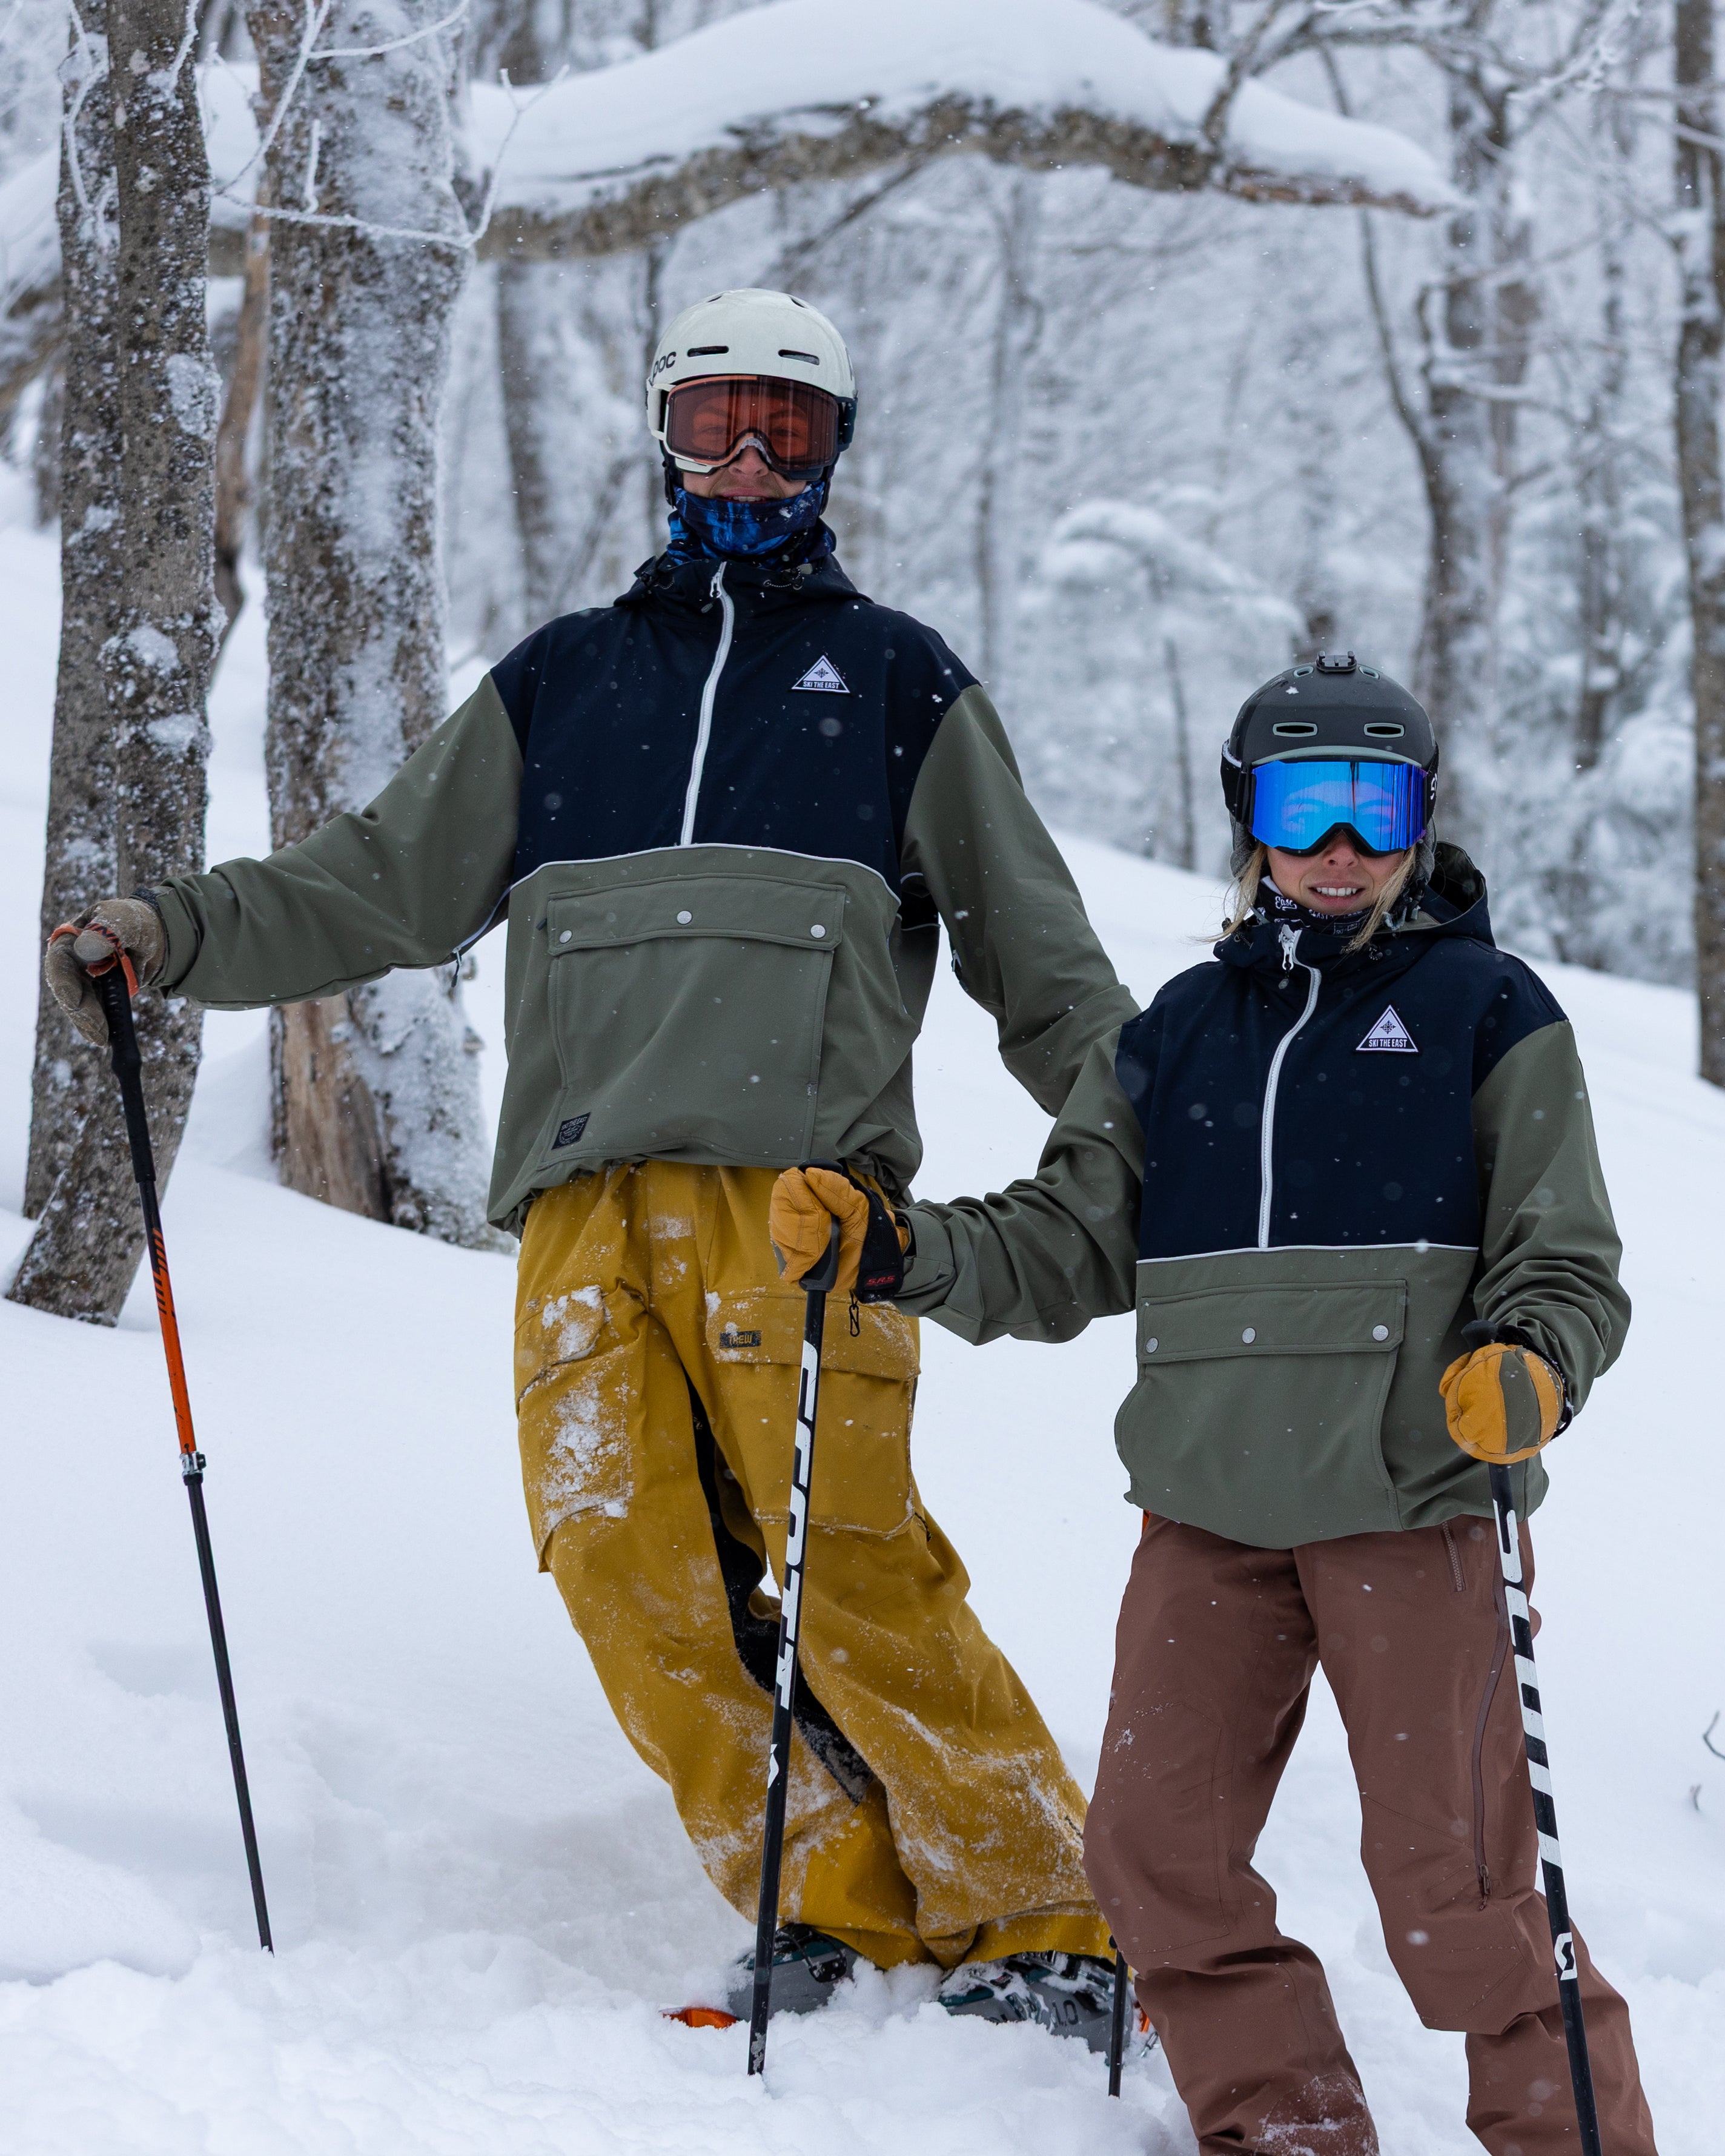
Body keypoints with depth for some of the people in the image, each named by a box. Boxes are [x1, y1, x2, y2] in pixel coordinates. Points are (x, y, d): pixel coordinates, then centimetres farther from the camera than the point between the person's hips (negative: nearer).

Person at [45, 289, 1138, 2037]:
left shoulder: (898, 681, 19)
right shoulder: (561, 681, 25)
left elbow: (1036, 955, 18)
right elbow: (388, 883, 22)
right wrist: (180, 934, 8)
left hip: (796, 1181, -3)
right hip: (584, 1204, 3)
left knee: (849, 1568, -17)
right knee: (622, 1566, -13)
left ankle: (1036, 1924, -10)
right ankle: (835, 1910, -7)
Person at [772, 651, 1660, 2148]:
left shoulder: (1486, 1011, 4)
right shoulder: (1180, 1035, 15)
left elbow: (1571, 1267, 1)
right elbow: (1067, 1251, 14)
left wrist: (1531, 1372, -20)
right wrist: (891, 1244, -1)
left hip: (1415, 1507, -5)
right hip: (1210, 1516, 5)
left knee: (1451, 1882, -7)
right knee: (1157, 1847, 2)